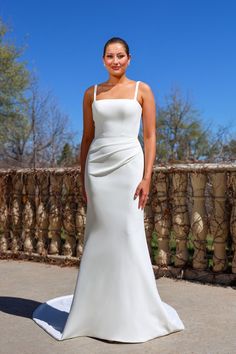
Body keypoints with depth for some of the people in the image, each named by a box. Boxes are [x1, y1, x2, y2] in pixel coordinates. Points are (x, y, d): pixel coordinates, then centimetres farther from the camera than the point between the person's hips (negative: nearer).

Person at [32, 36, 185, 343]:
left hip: (129, 165, -2)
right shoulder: (92, 93, 12)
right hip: (98, 167, 3)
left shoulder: (142, 90, 5)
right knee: (99, 237, 4)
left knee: (128, 235, -4)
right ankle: (99, 309, 17)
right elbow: (87, 137, 12)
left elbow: (150, 136, 0)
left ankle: (133, 313, 10)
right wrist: (82, 178, 6)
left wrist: (147, 177, -9)